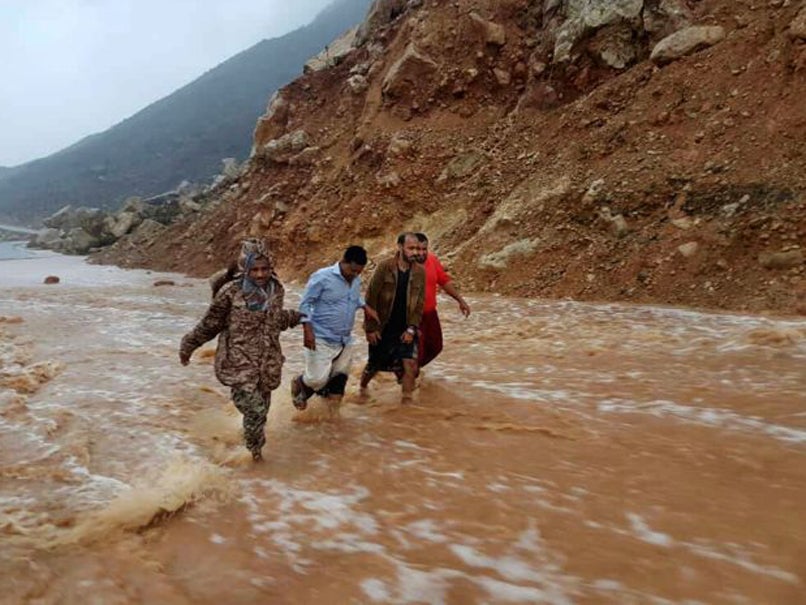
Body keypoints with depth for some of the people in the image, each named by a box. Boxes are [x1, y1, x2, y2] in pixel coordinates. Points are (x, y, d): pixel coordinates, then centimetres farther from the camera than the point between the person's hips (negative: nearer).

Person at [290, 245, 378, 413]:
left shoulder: (356, 280, 3)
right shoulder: (322, 277, -16)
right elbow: (305, 304, -12)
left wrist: (366, 307, 8)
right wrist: (308, 330, -20)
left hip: (345, 341, 7)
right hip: (321, 339, -6)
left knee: (339, 379, 12)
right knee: (317, 379, -8)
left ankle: (332, 413, 28)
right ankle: (298, 384, 25)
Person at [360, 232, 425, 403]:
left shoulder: (420, 272, -3)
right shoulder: (384, 267, -13)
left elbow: (420, 303, 1)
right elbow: (371, 299, -10)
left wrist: (411, 329, -7)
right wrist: (370, 328, -11)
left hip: (405, 330, 2)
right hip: (382, 329, -2)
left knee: (410, 365, -11)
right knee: (374, 365, 13)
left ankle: (407, 401, 2)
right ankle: (362, 389, 42)